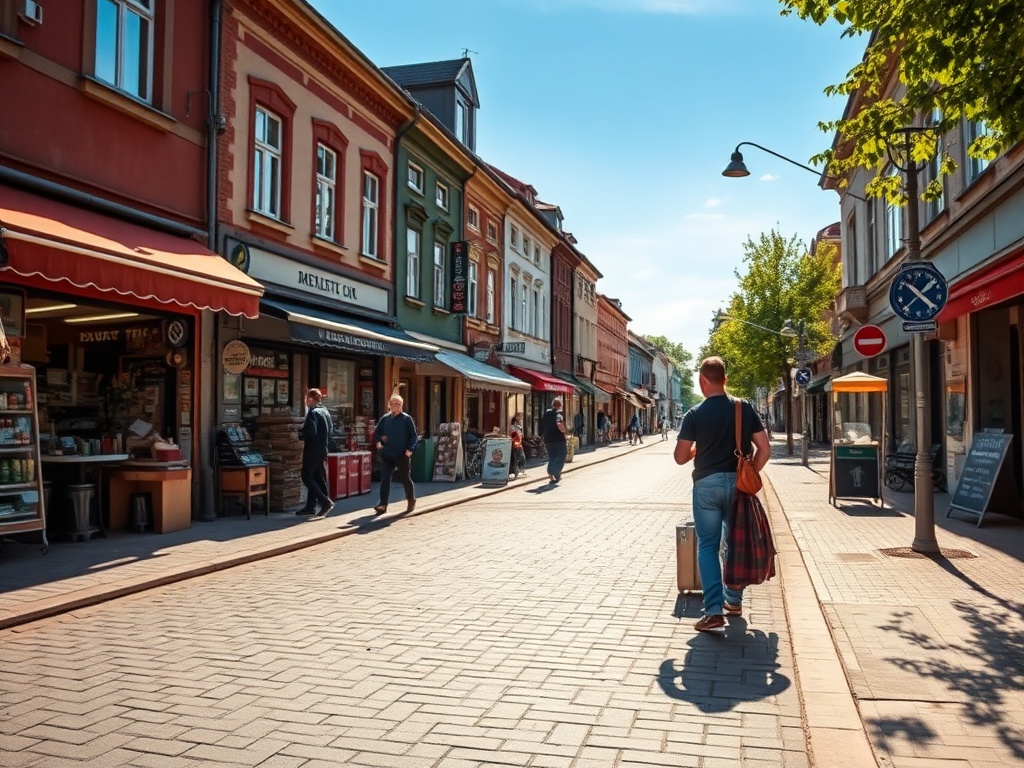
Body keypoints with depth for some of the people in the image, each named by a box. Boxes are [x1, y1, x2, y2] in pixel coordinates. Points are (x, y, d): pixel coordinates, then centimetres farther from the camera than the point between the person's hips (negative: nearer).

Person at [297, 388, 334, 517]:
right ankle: (310, 506, 17)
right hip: (323, 449, 9)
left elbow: (311, 432, -23)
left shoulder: (313, 412, -15)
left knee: (306, 477, -4)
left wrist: (299, 435, -8)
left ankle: (325, 501, -14)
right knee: (317, 477, 11)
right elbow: (330, 429, 17)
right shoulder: (325, 412, 13)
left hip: (313, 450, -9)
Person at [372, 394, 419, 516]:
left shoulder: (407, 419, -3)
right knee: (385, 479, -2)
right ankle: (383, 505, 1)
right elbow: (377, 432, 15)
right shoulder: (384, 418, 7)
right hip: (387, 455, 3)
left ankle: (411, 501, 29)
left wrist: (410, 449, -16)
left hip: (402, 455, -3)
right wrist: (378, 441, -5)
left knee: (405, 478, 9)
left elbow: (414, 436, -3)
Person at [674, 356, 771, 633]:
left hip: (707, 484, -3)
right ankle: (734, 600, 30)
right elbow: (764, 448, 0)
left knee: (708, 546, 2)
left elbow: (680, 457, -4)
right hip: (738, 482, 3)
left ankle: (714, 611, -6)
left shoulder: (695, 414, -6)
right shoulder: (745, 408, 1)